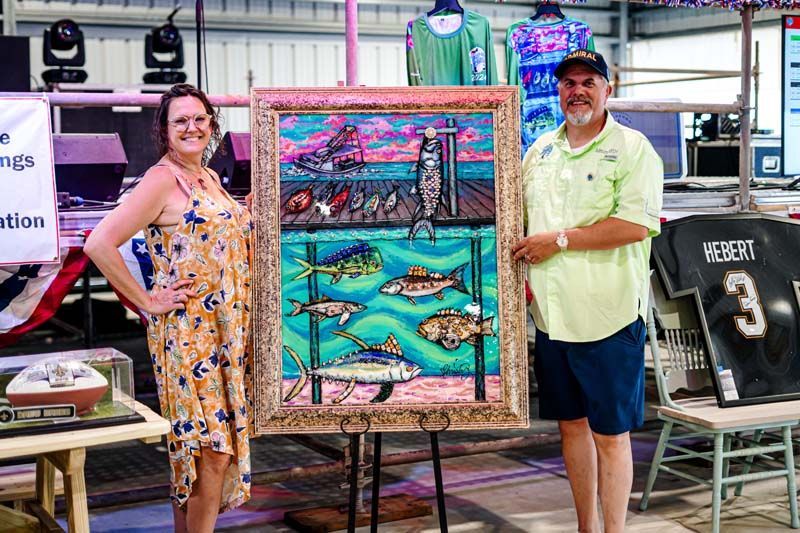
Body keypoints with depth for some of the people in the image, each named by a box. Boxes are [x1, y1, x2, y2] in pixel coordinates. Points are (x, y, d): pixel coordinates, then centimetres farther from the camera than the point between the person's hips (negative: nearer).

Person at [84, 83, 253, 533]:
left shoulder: (210, 178, 14)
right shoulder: (162, 180, -11)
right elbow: (99, 244, -20)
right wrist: (147, 303, -16)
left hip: (227, 330, 8)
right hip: (188, 332, -8)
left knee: (225, 444, 11)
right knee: (212, 450, -7)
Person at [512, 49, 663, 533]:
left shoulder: (632, 148, -5)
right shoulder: (540, 150, 13)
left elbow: (637, 224, -17)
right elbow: (517, 216, 22)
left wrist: (559, 240, -16)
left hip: (608, 316, -6)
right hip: (551, 314, 6)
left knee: (610, 433, 1)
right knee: (572, 422, 15)